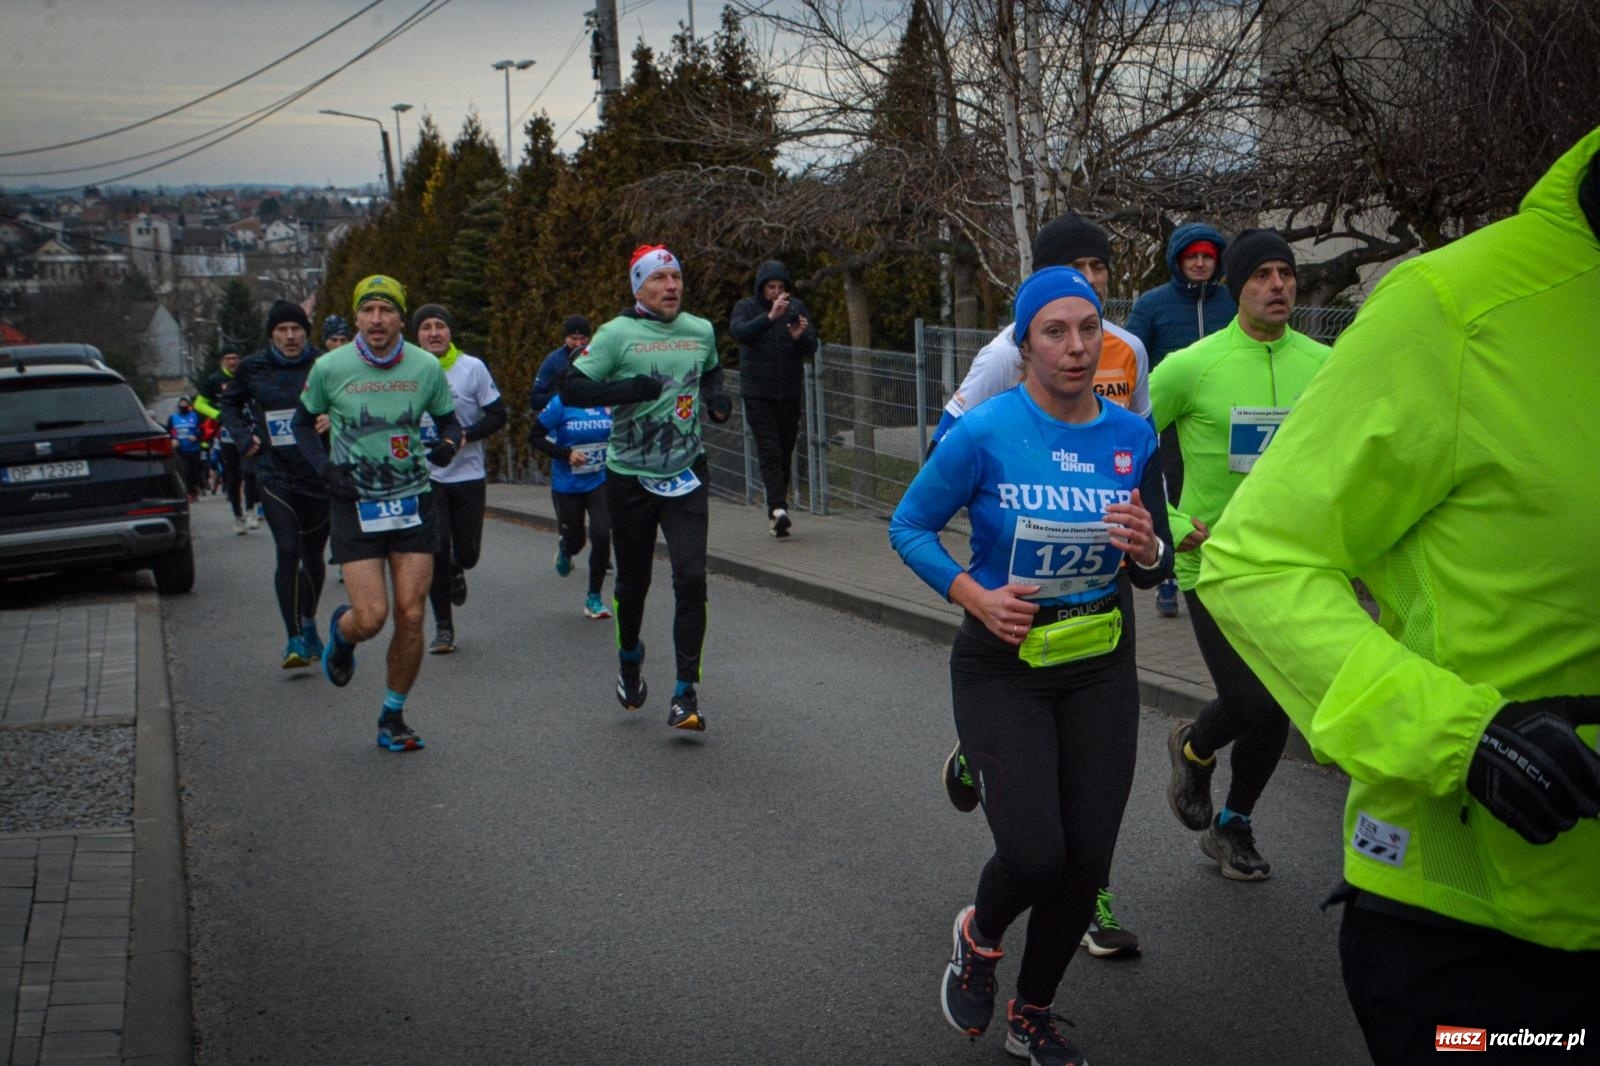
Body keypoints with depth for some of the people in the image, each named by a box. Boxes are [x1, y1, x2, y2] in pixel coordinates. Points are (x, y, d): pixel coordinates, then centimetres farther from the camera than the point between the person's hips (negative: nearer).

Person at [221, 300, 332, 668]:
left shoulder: (323, 367, -6)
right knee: (288, 553, -13)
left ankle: (309, 624, 37)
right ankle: (295, 640, -10)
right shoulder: (252, 369, 2)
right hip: (276, 475, 0)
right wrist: (244, 437, 6)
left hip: (320, 473, 0)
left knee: (313, 556, 13)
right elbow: (230, 403, 20)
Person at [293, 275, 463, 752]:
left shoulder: (426, 367, -3)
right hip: (355, 503, -2)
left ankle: (393, 717, 16)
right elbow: (302, 423, 9)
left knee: (411, 616, -2)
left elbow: (448, 421, 12)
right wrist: (325, 467, -7)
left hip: (413, 502, 2)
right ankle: (341, 630, 28)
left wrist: (450, 444, -11)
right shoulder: (330, 368, -6)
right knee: (371, 617, -11)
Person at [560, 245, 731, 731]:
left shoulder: (701, 331, 7)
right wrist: (628, 389, -24)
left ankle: (686, 694, -5)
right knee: (633, 581, 11)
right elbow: (570, 389, -12)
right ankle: (630, 657, 42)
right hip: (630, 477, -2)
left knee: (691, 580, -11)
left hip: (686, 474, 2)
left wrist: (716, 398, 6)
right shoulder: (617, 334, -7)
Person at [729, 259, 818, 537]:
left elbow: (812, 348, 2)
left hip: (790, 393, 3)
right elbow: (740, 332, -20)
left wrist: (800, 337, -21)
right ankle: (778, 509, -21)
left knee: (785, 454, 7)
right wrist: (770, 317, -33)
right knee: (769, 452, -13)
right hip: (758, 394, -3)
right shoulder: (746, 307, 0)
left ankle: (776, 511, 17)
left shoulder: (797, 308, 6)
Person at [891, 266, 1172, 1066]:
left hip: (1099, 668, 4)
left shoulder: (1132, 438, -3)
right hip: (1002, 666, -4)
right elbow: (909, 526, -4)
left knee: (1088, 859, 4)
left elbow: (1155, 568, 7)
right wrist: (975, 596, -18)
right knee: (1035, 855, -14)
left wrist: (1146, 550, -17)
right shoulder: (985, 434, -14)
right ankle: (978, 937, 24)